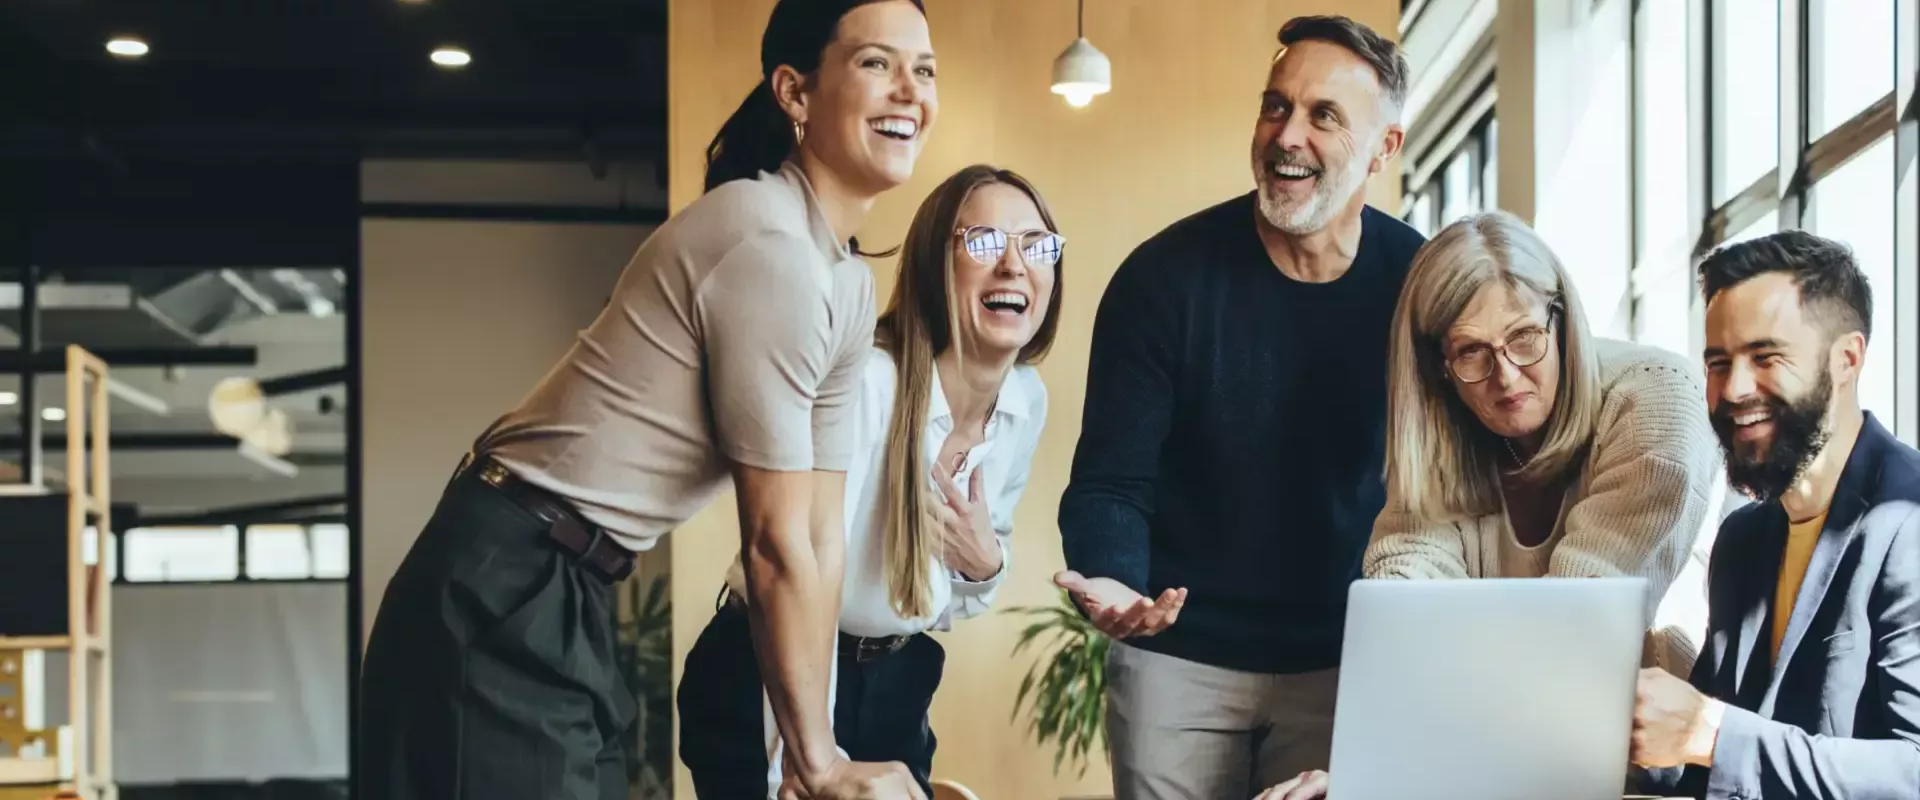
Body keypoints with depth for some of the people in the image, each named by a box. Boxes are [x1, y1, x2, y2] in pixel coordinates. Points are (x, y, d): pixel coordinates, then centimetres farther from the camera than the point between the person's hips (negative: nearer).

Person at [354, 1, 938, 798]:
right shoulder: (768, 245, -20)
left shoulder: (849, 284, 9)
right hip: (506, 593, -10)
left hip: (573, 593, 10)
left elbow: (822, 533, 9)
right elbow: (777, 544, -17)